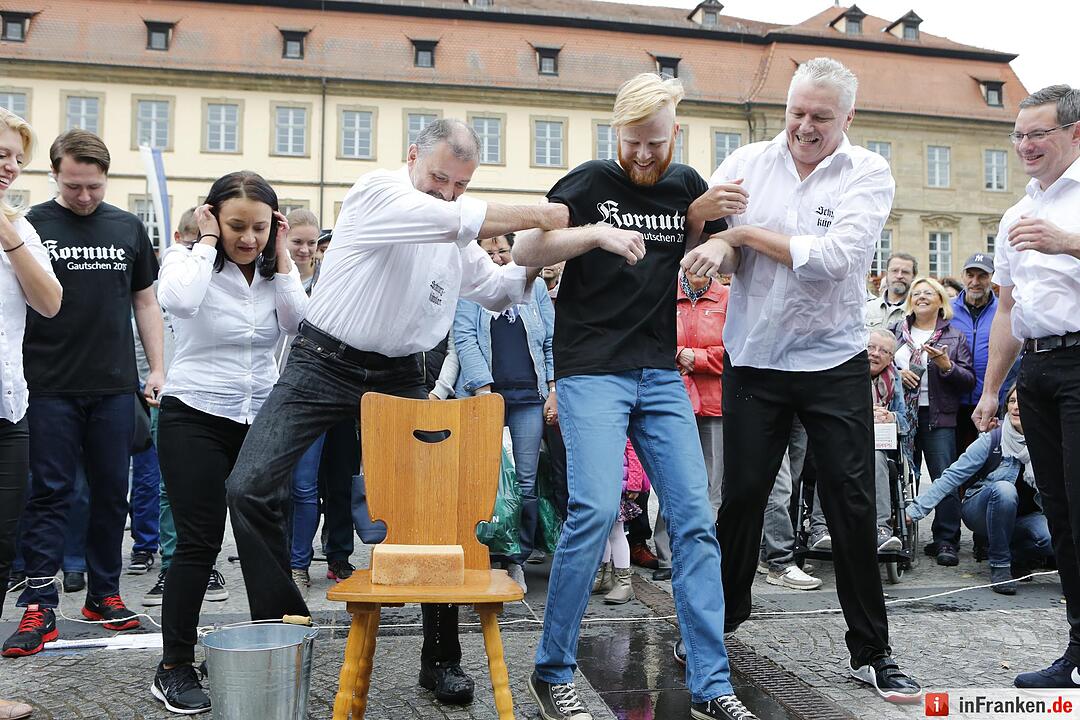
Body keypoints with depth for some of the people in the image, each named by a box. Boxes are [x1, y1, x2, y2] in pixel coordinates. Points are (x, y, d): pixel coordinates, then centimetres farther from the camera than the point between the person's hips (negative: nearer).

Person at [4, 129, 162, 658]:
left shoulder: (128, 229, 10)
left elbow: (145, 302, 15)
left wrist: (157, 370, 8)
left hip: (114, 387, 3)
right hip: (51, 389, -3)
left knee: (111, 492, 9)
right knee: (49, 494, 0)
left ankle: (104, 595, 21)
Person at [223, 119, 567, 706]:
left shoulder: (457, 237, 9)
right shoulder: (376, 193, -12)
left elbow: (497, 292, 18)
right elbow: (452, 219, -28)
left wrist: (534, 261, -1)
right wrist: (538, 214, -22)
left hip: (398, 376, 5)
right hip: (324, 365, -4)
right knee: (250, 487, -14)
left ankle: (441, 657, 9)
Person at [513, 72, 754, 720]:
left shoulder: (687, 185, 13)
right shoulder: (591, 182, 1)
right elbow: (526, 251, -6)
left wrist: (704, 221, 1)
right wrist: (596, 233, -19)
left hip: (661, 375, 5)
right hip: (592, 370, -5)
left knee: (695, 517, -1)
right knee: (596, 508, -19)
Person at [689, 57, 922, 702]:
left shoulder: (869, 173, -3)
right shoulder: (748, 163, 4)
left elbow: (835, 255, -18)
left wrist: (745, 233, -13)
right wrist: (717, 241, -24)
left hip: (834, 362, -1)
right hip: (753, 359, 1)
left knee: (853, 503, 2)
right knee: (742, 495, 7)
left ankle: (872, 653, 15)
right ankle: (721, 621, 27)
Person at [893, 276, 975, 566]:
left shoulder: (955, 337, 8)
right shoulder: (897, 332, 13)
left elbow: (969, 380, 3)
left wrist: (947, 366, -14)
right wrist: (896, 373, -7)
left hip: (938, 417, -2)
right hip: (902, 415, 2)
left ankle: (945, 541, -1)